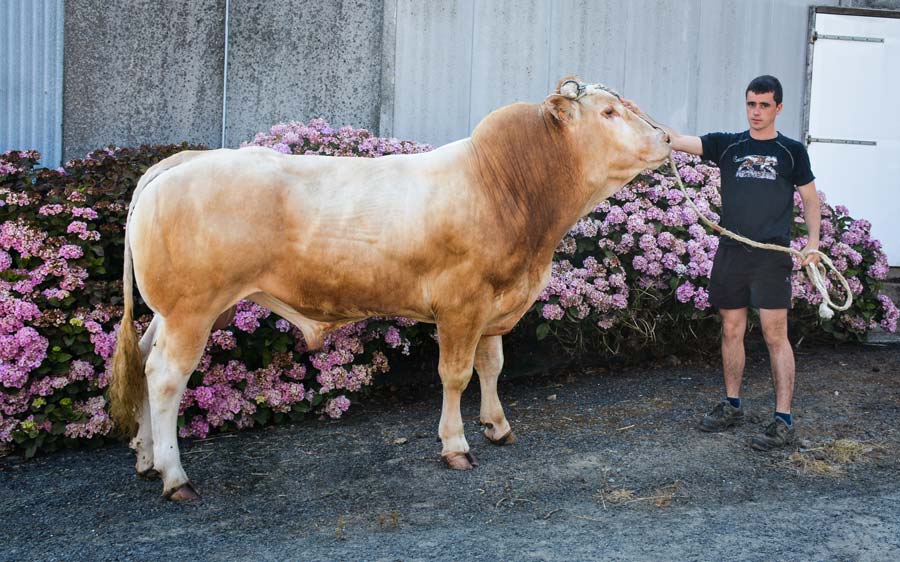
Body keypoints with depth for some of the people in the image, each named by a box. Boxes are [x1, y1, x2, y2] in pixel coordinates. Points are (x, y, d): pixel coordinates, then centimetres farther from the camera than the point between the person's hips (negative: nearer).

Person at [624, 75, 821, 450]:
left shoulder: (792, 151, 5)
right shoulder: (727, 145, 8)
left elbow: (810, 199, 11)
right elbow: (676, 141, -2)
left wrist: (812, 243, -1)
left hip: (772, 256, -3)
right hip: (731, 252, 3)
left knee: (775, 335, -6)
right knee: (732, 331, 10)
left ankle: (784, 422, -3)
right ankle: (732, 406, 25)